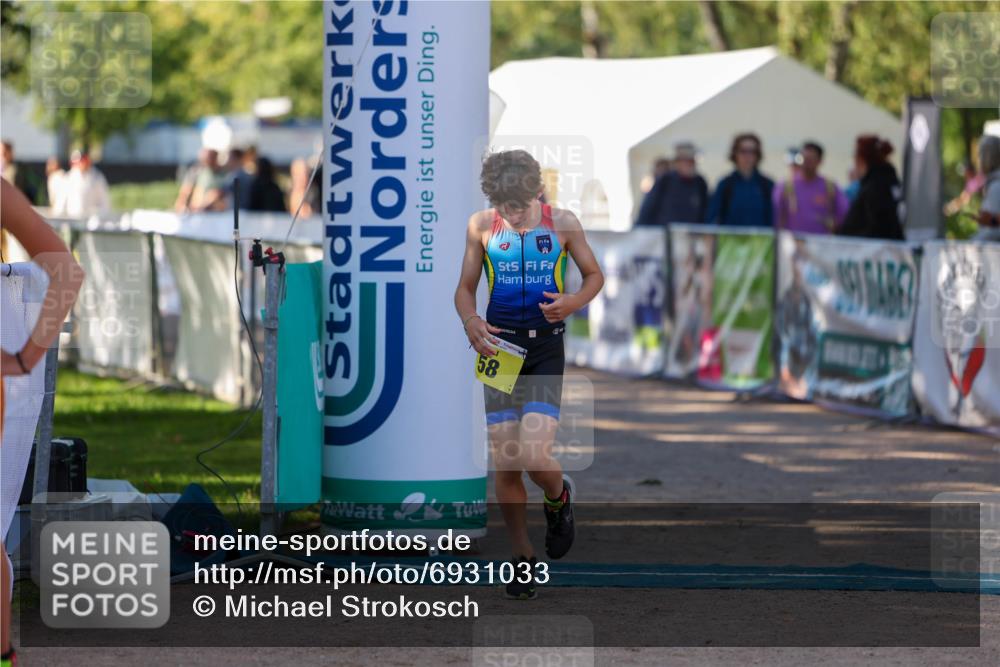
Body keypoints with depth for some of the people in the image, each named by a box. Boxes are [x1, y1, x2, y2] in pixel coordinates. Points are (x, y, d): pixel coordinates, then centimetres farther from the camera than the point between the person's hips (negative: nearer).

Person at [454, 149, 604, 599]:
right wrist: (471, 322, -11)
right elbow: (465, 288, 11)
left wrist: (573, 303, -11)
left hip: (546, 348, -2)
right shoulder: (481, 226, 3)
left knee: (535, 458, -16)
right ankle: (522, 558, 17)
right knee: (505, 463, -1)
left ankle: (558, 497, 21)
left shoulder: (561, 224, -1)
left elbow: (594, 275, 11)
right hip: (499, 345, 2)